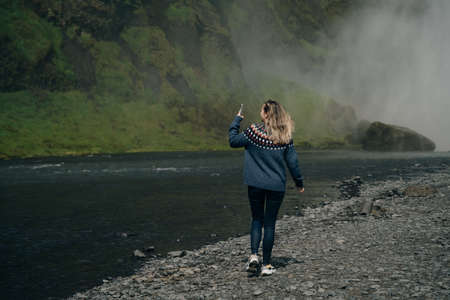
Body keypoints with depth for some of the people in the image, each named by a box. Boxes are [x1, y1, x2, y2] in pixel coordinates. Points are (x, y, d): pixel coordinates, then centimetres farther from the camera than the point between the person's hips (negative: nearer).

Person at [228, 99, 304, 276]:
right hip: (277, 185, 1)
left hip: (256, 184, -1)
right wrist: (299, 182, 12)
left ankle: (254, 255, -4)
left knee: (257, 220, 15)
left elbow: (233, 141, 2)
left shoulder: (254, 131, -10)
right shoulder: (285, 137, -4)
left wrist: (236, 121, 16)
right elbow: (292, 161, 0)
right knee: (270, 223, 8)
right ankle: (266, 265, 10)